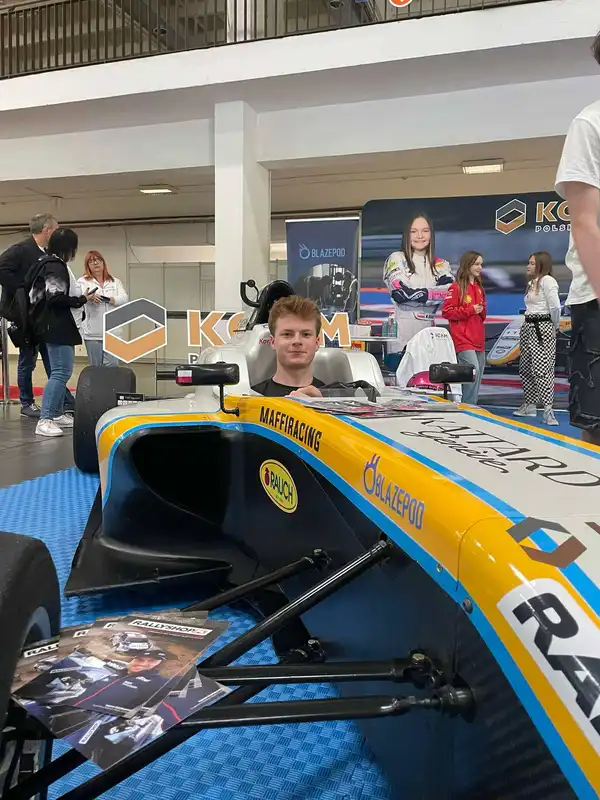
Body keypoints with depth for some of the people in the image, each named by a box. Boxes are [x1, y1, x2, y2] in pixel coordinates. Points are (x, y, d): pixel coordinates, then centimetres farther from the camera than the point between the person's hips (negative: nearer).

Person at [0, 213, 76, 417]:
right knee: (27, 361, 5)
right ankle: (27, 404, 16)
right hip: (27, 315, -7)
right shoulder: (21, 249, -13)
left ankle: (66, 401, 10)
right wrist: (21, 290, -20)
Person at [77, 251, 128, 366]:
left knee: (111, 366, -4)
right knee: (95, 366, 6)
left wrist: (111, 299, -21)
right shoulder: (83, 282, 5)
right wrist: (90, 297, -38)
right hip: (92, 332, -1)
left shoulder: (115, 282, 13)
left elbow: (124, 298, 0)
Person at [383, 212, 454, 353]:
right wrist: (435, 294, -4)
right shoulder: (396, 259, 3)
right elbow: (400, 293, -12)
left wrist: (412, 294, -13)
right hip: (401, 335, -3)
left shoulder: (442, 266, 13)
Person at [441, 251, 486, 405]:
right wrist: (470, 310, -15)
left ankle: (472, 406, 20)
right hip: (463, 339, -8)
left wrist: (482, 310, 2)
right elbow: (446, 312, -11)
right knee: (473, 371, -20)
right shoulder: (456, 287, -6)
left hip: (478, 340, 8)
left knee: (478, 376, 10)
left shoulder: (479, 287, 17)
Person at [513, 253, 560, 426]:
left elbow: (555, 307, -17)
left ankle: (548, 411, -15)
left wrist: (555, 326, -5)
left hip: (542, 328, -10)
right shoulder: (532, 282, 19)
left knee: (542, 369, -15)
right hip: (527, 327, 10)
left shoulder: (547, 280, -10)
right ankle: (530, 405, 23)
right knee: (525, 369, 13)